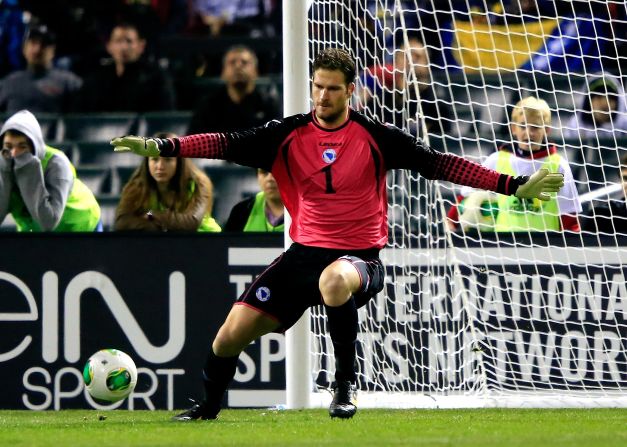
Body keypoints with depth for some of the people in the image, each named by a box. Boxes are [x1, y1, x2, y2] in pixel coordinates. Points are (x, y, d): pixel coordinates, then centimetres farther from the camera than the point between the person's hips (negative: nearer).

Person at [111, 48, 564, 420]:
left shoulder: (375, 137, -5)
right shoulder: (288, 135, 1)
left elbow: (439, 163, -6)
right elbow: (229, 145, -5)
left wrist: (515, 185, -11)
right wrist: (161, 147, -19)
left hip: (360, 255, -4)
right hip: (305, 252, 4)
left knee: (334, 280, -43)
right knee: (230, 337, -3)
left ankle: (347, 381, -21)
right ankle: (207, 406, 30)